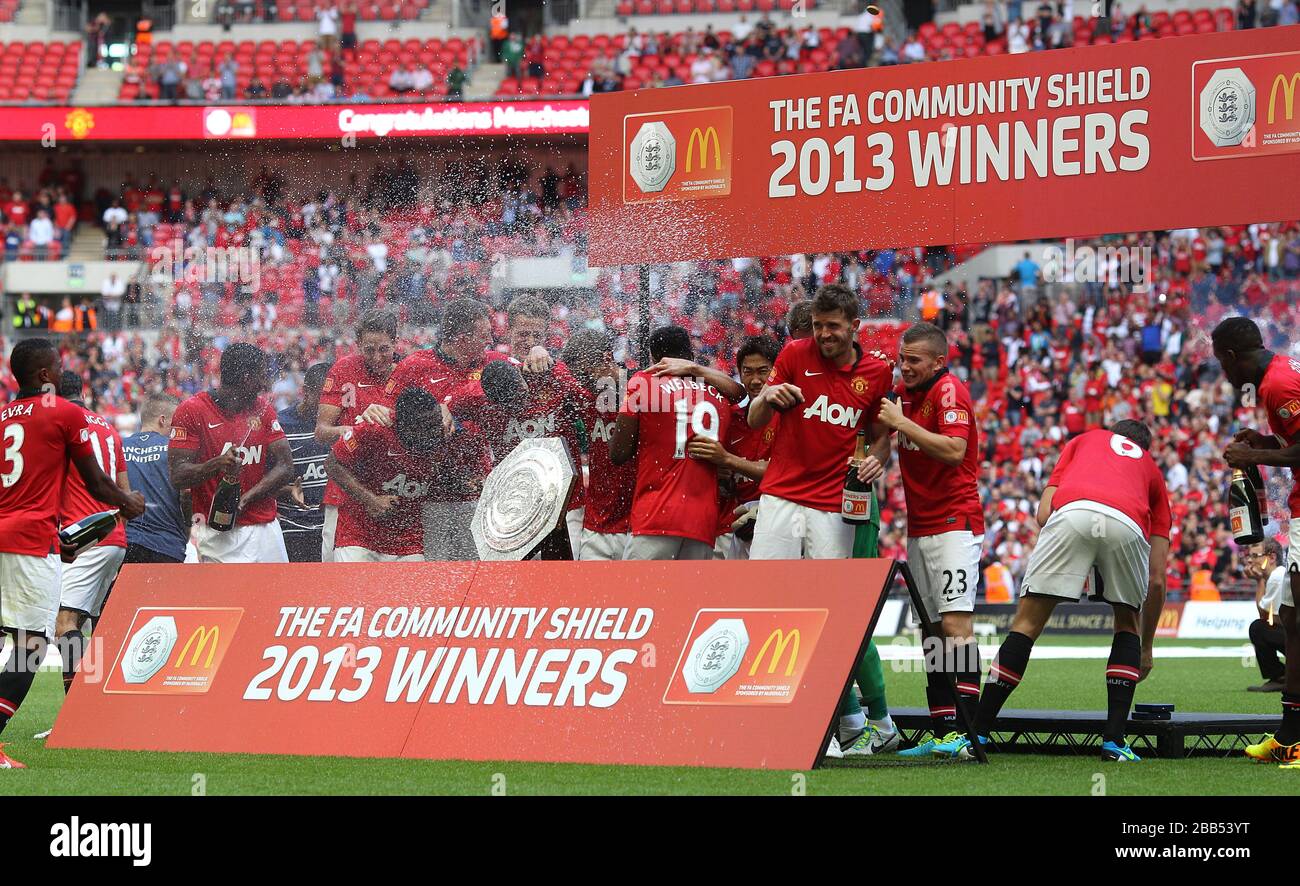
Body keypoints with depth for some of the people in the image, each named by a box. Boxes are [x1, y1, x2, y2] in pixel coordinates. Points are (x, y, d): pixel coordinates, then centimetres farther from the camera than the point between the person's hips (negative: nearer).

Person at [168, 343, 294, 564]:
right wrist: (216, 465, -27)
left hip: (266, 528, 5)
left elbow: (285, 467, 6)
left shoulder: (263, 409, 12)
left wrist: (245, 498, -9)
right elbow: (178, 477, -9)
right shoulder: (192, 410, -4)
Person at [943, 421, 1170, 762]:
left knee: (1026, 623, 8)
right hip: (1128, 522, 1)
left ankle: (977, 735, 7)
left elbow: (1044, 513, 22)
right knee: (1127, 623, 25)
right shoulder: (1151, 469, 38)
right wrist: (1146, 647, 42)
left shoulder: (1083, 440, 39)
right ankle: (1114, 740, 15)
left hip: (1072, 510, -1)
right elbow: (1157, 578, 34)